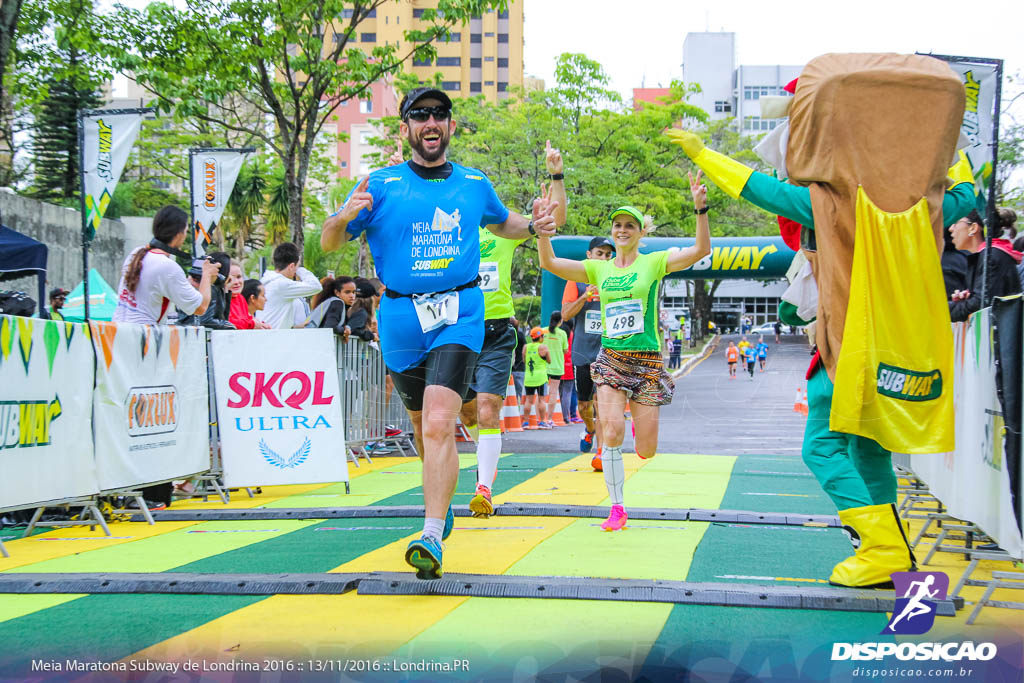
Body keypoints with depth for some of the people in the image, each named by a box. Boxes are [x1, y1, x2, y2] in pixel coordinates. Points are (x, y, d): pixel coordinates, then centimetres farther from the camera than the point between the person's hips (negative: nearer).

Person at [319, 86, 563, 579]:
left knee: (439, 424, -18)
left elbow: (502, 224, 31)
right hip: (401, 318, 1)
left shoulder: (475, 185, 10)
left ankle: (433, 538, -21)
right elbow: (328, 244, 3)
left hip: (459, 316, -1)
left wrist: (532, 226, 9)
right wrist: (342, 218, -20)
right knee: (422, 423, 15)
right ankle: (441, 497, 43)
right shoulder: (381, 185, 3)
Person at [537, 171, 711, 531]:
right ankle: (617, 508, -5)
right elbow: (549, 262, 5)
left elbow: (701, 250, -13)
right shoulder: (598, 269, 9)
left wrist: (700, 208, -27)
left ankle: (640, 420, 39)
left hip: (647, 361, -1)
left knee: (646, 451, -1)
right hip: (610, 360, 2)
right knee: (612, 430, -21)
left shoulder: (653, 263, 0)